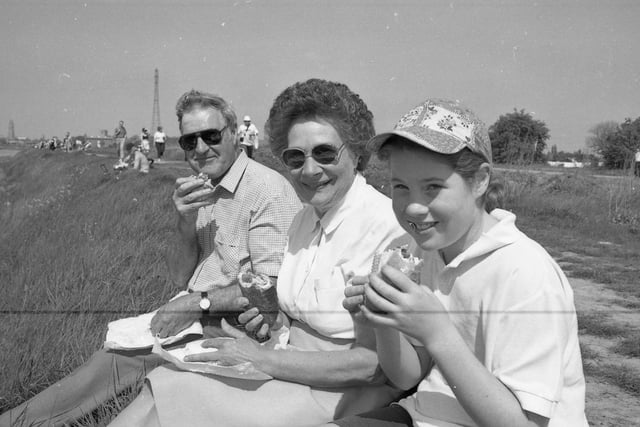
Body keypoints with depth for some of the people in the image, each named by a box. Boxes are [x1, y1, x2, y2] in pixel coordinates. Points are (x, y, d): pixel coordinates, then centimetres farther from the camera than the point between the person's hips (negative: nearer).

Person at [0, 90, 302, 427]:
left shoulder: (269, 189, -15)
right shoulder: (201, 191, 11)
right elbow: (180, 279, 8)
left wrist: (199, 302, -19)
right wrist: (185, 222, -10)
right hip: (194, 318, 7)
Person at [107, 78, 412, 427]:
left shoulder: (386, 227, -19)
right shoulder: (304, 219, 8)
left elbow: (373, 365, -20)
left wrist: (265, 359, -17)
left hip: (342, 397, -7)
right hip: (295, 370, 7)